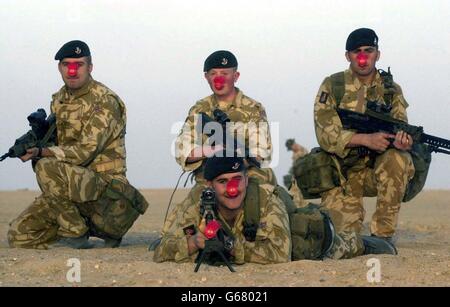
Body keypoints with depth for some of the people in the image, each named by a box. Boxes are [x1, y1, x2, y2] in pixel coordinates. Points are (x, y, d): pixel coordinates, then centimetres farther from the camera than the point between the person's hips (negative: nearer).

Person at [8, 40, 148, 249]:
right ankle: (88, 226, 13)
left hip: (104, 185, -8)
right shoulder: (59, 100, 13)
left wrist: (41, 152, -29)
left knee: (47, 168, -33)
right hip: (71, 185, 8)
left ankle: (75, 231, -14)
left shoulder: (105, 101, -13)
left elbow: (85, 151, -21)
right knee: (18, 236, -3)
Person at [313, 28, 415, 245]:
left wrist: (402, 141, -32)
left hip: (378, 171, 2)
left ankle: (383, 234, -22)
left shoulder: (391, 91, 3)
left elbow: (400, 131, -6)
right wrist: (367, 140, -28)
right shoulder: (332, 87, -4)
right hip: (341, 172, -2)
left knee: (397, 158, -33)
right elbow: (326, 134, -14)